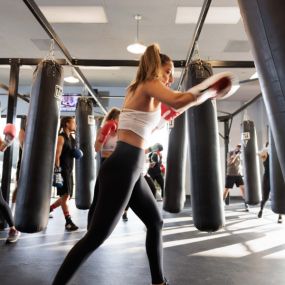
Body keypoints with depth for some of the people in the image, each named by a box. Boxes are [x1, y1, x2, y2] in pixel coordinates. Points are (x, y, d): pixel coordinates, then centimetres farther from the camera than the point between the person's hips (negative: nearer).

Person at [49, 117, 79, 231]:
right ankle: (68, 222, -1)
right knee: (65, 195, -7)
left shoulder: (72, 138, 15)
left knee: (67, 196, 14)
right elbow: (57, 155, -18)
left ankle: (48, 209, 30)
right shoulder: (61, 137, -11)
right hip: (62, 170, -9)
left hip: (69, 170, 9)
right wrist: (57, 170, -24)